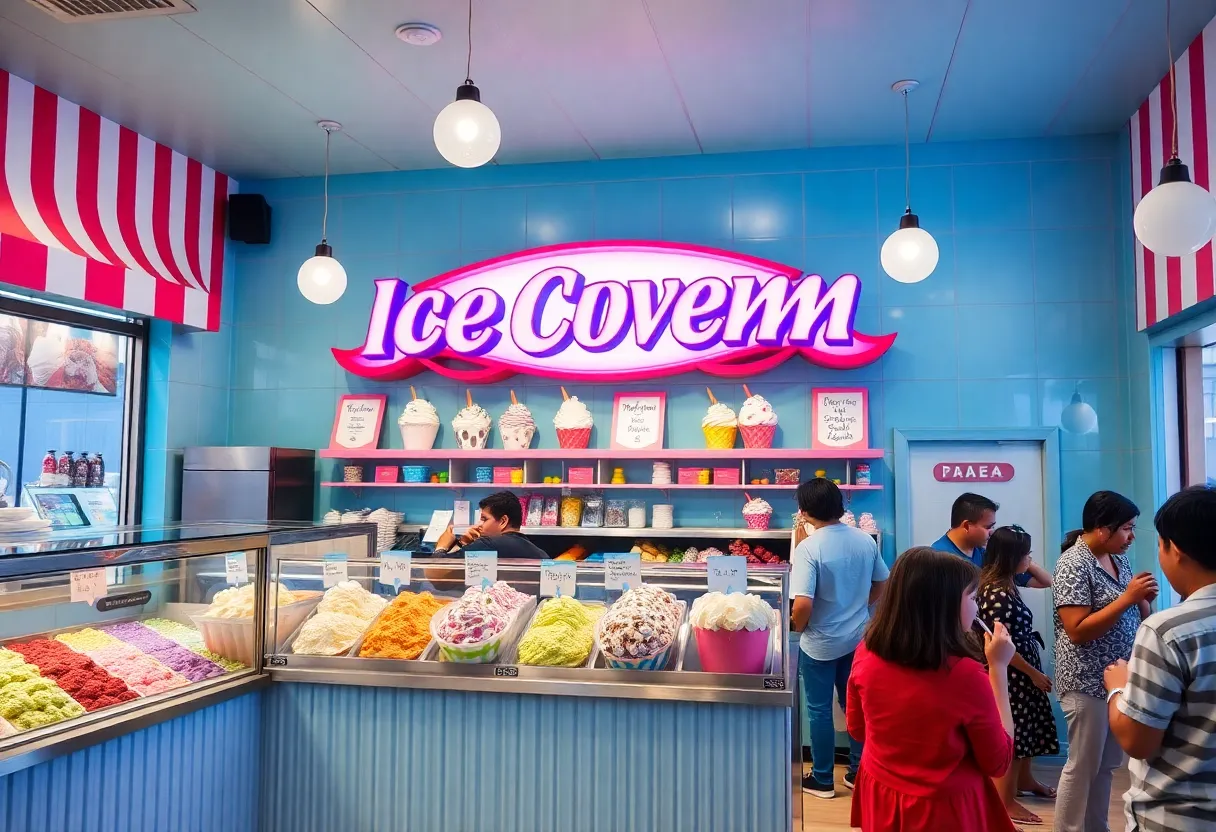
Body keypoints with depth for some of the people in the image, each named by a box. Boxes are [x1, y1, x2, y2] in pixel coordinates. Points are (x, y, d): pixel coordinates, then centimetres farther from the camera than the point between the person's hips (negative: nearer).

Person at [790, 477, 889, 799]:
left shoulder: (809, 548, -23)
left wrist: (797, 627, -6)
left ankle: (822, 780, 22)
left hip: (820, 643, -5)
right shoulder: (865, 540, -4)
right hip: (858, 638, 6)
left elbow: (803, 605, -27)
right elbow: (880, 585, 9)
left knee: (819, 711, 10)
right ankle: (858, 772, 30)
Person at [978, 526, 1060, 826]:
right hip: (1012, 675, -10)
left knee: (1027, 728, 24)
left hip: (1022, 672, 10)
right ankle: (1007, 803, 13)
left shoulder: (1004, 586, 4)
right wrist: (1034, 673, -17)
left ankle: (1024, 779, 45)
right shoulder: (998, 595, -26)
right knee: (1010, 735, 1)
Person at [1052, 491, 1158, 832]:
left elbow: (1135, 616, 16)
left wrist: (1144, 598, -5)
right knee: (1082, 766, 2)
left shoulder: (1119, 560, 8)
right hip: (1087, 682, -8)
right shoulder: (1074, 564, -17)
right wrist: (1127, 598, -25)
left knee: (1107, 764, 17)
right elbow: (1077, 630, -23)